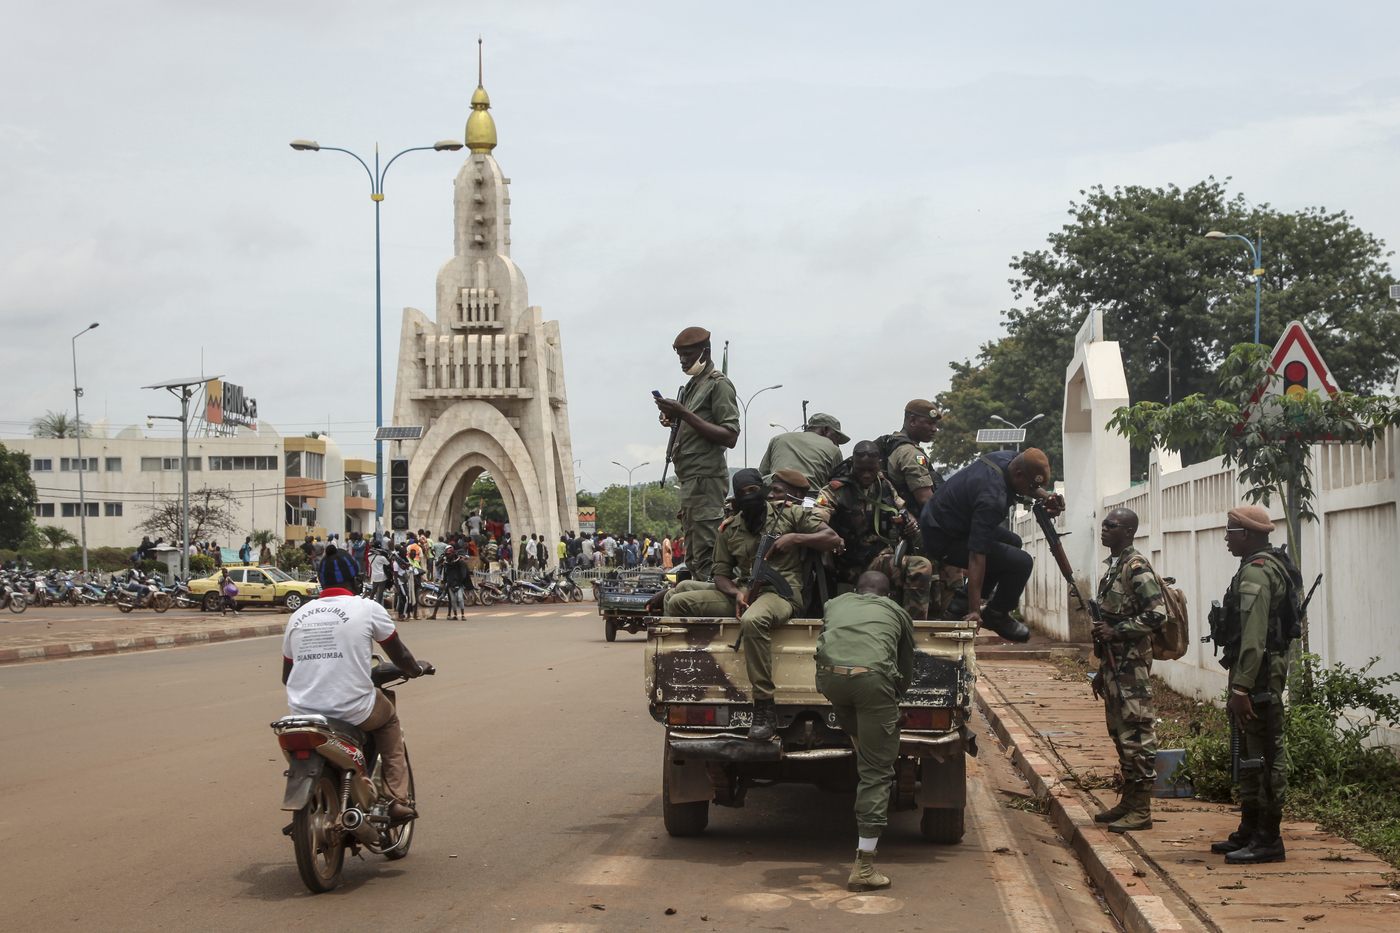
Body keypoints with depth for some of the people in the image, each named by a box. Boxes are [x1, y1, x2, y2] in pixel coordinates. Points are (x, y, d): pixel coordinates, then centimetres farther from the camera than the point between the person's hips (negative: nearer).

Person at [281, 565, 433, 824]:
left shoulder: (298, 615, 10)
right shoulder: (368, 609, 0)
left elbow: (287, 676, 18)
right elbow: (400, 656, 11)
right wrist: (417, 669, 33)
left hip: (302, 711, 4)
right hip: (353, 712, -4)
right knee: (389, 718, 27)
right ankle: (397, 799, 18)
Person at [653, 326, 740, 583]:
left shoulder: (719, 384, -5)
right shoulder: (692, 385, 23)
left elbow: (729, 437, -15)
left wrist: (685, 415, -18)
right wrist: (676, 420, 10)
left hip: (705, 477, -10)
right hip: (690, 479, 10)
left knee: (706, 557, -15)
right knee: (693, 552, 8)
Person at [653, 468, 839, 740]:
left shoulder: (789, 514, 5)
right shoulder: (729, 529, 14)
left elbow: (833, 539, 2)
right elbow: (721, 575, 12)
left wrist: (795, 538, -11)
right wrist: (736, 593, -10)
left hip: (781, 592, -6)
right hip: (742, 593, 6)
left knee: (753, 621, -42)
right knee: (677, 602, -10)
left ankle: (765, 709, -38)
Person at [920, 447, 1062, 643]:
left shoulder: (1010, 458, -8)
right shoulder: (992, 500, -34)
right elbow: (977, 555, -36)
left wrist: (1046, 497, -4)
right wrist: (974, 610, -36)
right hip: (943, 541, -10)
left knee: (1012, 542, 25)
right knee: (1021, 562, -16)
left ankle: (961, 603, 21)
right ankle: (996, 615, 7)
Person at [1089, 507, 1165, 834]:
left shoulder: (1136, 566, -13)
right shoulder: (1114, 565, 17)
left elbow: (1157, 614, -22)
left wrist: (1116, 631, -20)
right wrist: (1102, 670, 23)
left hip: (1132, 666, -10)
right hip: (1115, 664, 10)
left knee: (1137, 734, -7)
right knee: (1120, 733, 14)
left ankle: (1141, 810, -5)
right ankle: (1128, 802, 22)